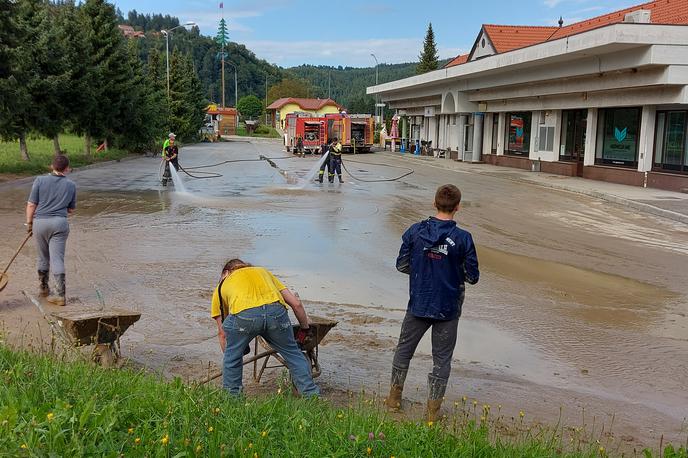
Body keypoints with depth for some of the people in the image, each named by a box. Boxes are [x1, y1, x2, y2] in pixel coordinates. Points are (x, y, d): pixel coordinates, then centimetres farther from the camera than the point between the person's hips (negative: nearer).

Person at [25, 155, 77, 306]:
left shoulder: (40, 180, -4)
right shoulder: (71, 185, 2)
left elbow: (31, 204, -4)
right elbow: (71, 210, 11)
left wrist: (29, 222, 7)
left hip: (40, 222, 0)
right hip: (60, 223, 0)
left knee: (43, 257, 17)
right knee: (57, 259, -1)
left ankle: (43, 287, 32)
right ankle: (60, 294, -6)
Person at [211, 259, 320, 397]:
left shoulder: (222, 285, 35)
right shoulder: (263, 271, 40)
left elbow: (222, 333, 36)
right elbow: (296, 303, 31)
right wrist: (305, 329, 44)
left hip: (243, 314, -1)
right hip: (276, 311, 2)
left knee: (232, 357, 27)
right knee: (293, 354, 24)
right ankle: (312, 394, 26)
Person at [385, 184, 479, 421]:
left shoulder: (415, 231, -8)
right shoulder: (463, 238, -14)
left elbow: (402, 265, -1)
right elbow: (472, 277, -9)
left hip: (418, 304, 2)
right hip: (448, 308, -2)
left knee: (404, 348, 21)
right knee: (442, 358, 12)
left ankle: (395, 395, 33)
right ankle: (433, 409, 17)